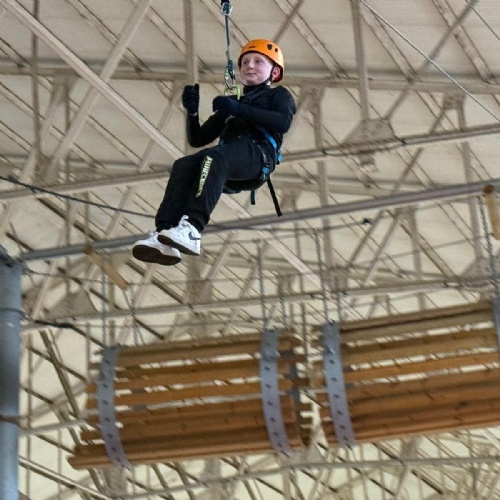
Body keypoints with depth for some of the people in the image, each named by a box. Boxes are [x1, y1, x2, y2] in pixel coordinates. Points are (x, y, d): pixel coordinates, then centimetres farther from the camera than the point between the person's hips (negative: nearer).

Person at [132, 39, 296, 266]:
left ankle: (192, 228, -55)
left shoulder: (278, 95, 25)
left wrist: (239, 110, -7)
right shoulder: (230, 104, 40)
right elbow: (197, 139, 33)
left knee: (213, 157, -36)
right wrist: (192, 112, 13)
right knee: (183, 165, -25)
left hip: (258, 153, -5)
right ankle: (165, 236, -44)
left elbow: (283, 122, 0)